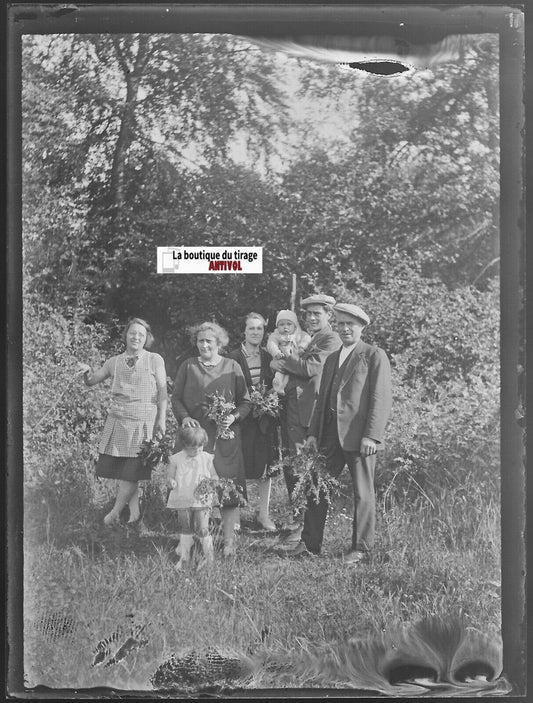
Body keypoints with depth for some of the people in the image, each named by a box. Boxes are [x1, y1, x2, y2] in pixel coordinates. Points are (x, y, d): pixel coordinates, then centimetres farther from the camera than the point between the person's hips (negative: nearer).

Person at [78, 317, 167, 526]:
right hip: (117, 420, 3)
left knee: (132, 471, -6)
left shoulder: (155, 360, 1)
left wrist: (161, 419, -5)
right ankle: (134, 513, 16)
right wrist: (87, 372, -7)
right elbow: (91, 382, 15)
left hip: (143, 422, -3)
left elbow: (162, 392, 1)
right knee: (121, 470, 4)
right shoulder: (114, 362, 9)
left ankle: (115, 513, 8)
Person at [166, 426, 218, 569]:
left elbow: (214, 476, 9)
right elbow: (170, 475, 7)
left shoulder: (207, 458, 1)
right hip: (182, 500, 1)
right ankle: (183, 557, 21)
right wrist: (171, 482, -16)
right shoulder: (176, 459, -1)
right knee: (185, 530, 8)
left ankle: (209, 556, 12)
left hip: (201, 500, -1)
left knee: (202, 529, -7)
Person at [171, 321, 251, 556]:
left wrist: (233, 417, -11)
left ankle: (229, 542, 3)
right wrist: (184, 417, -9)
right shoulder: (188, 366, 9)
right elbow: (176, 398, 9)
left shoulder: (232, 367, 7)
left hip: (225, 436, 0)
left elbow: (245, 402, 8)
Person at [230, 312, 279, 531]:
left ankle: (264, 514, 17)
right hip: (241, 417, -3)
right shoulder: (234, 357, -4)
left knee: (266, 466, 5)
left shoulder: (269, 358, 8)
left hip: (265, 420, 4)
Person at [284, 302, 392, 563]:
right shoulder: (332, 358, 20)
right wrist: (313, 432, 12)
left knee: (362, 493, 2)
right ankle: (309, 544, 14)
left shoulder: (375, 356, -1)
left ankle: (361, 549, 12)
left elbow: (381, 399, -8)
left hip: (360, 435, -6)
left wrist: (371, 435, -16)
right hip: (331, 434, 6)